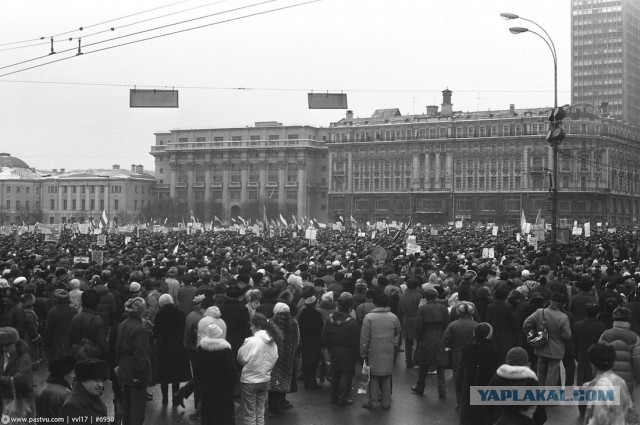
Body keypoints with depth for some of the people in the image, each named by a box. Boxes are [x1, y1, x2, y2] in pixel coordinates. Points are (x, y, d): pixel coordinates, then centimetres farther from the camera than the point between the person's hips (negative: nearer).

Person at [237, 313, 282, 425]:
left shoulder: (251, 341, -20)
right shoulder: (273, 342, -2)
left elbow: (241, 358, -10)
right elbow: (274, 360, 6)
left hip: (249, 380, -6)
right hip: (265, 380, 6)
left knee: (249, 415, 7)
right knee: (260, 413, 18)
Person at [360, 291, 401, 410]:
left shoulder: (368, 318, -11)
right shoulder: (393, 317, -3)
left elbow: (364, 338, -9)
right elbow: (398, 332, 14)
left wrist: (363, 353, -1)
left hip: (373, 352, -2)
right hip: (388, 352, 2)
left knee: (373, 377, 7)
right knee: (386, 378, 12)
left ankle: (372, 402, 11)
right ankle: (386, 402, 17)